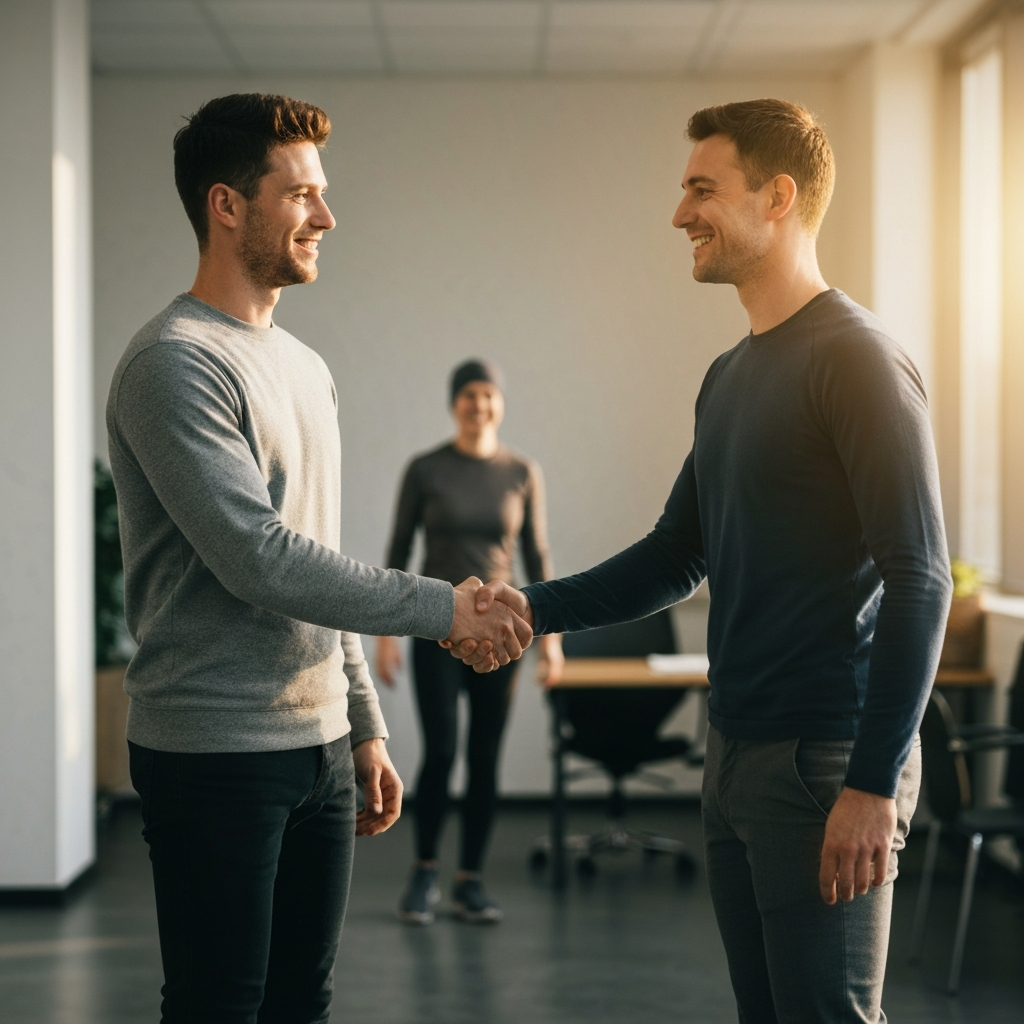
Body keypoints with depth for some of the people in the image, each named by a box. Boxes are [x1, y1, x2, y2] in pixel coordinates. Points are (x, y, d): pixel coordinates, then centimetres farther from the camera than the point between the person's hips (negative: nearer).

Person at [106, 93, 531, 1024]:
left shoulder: (306, 368, 16)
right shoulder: (175, 363, -12)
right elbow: (260, 561, -20)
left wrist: (365, 724, 17)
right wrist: (444, 608, -16)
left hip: (319, 744, 8)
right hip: (216, 755, -8)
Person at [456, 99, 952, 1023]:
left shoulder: (856, 359, -11)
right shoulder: (729, 376, 14)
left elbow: (918, 581, -16)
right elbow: (679, 557, 20)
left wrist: (874, 782, -20)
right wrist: (537, 610, 7)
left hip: (824, 763, -8)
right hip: (737, 754, 8)